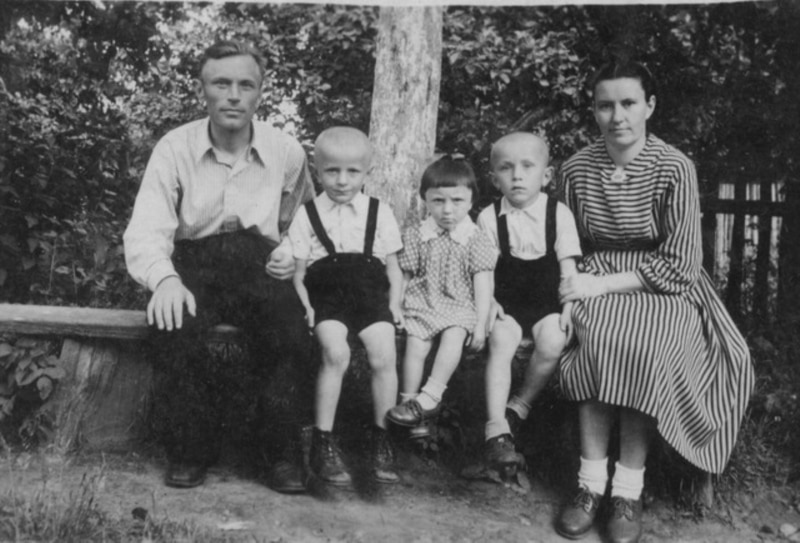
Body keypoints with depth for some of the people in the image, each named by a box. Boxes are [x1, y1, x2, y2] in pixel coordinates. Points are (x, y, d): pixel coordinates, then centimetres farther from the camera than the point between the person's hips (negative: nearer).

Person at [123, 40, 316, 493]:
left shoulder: (287, 151, 5)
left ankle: (284, 454, -11)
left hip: (260, 265, 1)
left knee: (292, 331, -30)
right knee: (176, 325, -32)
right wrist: (165, 279, -29)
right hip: (194, 263, 0)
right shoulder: (175, 148, 0)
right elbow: (146, 231, -8)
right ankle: (190, 451, -11)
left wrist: (294, 251, -1)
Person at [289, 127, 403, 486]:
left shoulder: (379, 213, 12)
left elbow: (393, 269, 15)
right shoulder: (307, 215, 8)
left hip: (371, 295, 2)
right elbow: (298, 272, 8)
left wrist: (394, 304, 0)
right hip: (327, 298, -1)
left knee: (384, 355, -23)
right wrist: (306, 306, -7)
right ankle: (323, 444, -17)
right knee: (336, 353, -28)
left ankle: (382, 441, -7)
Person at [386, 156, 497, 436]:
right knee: (415, 346, -20)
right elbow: (404, 277, 10)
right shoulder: (416, 237, 2)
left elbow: (483, 286, -3)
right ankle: (409, 400, -11)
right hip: (421, 303, 2)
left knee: (453, 337, -30)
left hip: (460, 307, -2)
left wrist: (481, 324, -7)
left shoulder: (475, 240, -2)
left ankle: (428, 398, -30)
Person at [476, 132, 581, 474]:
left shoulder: (559, 214, 1)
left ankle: (520, 406, -4)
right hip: (507, 303, 0)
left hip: (548, 303, 0)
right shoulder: (489, 217, 2)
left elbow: (568, 265, 1)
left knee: (552, 343, -28)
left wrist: (567, 307, -9)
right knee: (501, 342, -28)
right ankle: (497, 430, -28)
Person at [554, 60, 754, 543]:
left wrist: (603, 285, -19)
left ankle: (629, 490, -20)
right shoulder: (578, 169, 0)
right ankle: (592, 482, -21)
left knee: (635, 343, -33)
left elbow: (679, 266, -13)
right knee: (595, 338, -31)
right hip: (598, 289, 2)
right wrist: (579, 285, -11)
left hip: (663, 289, -2)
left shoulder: (675, 169, -11)